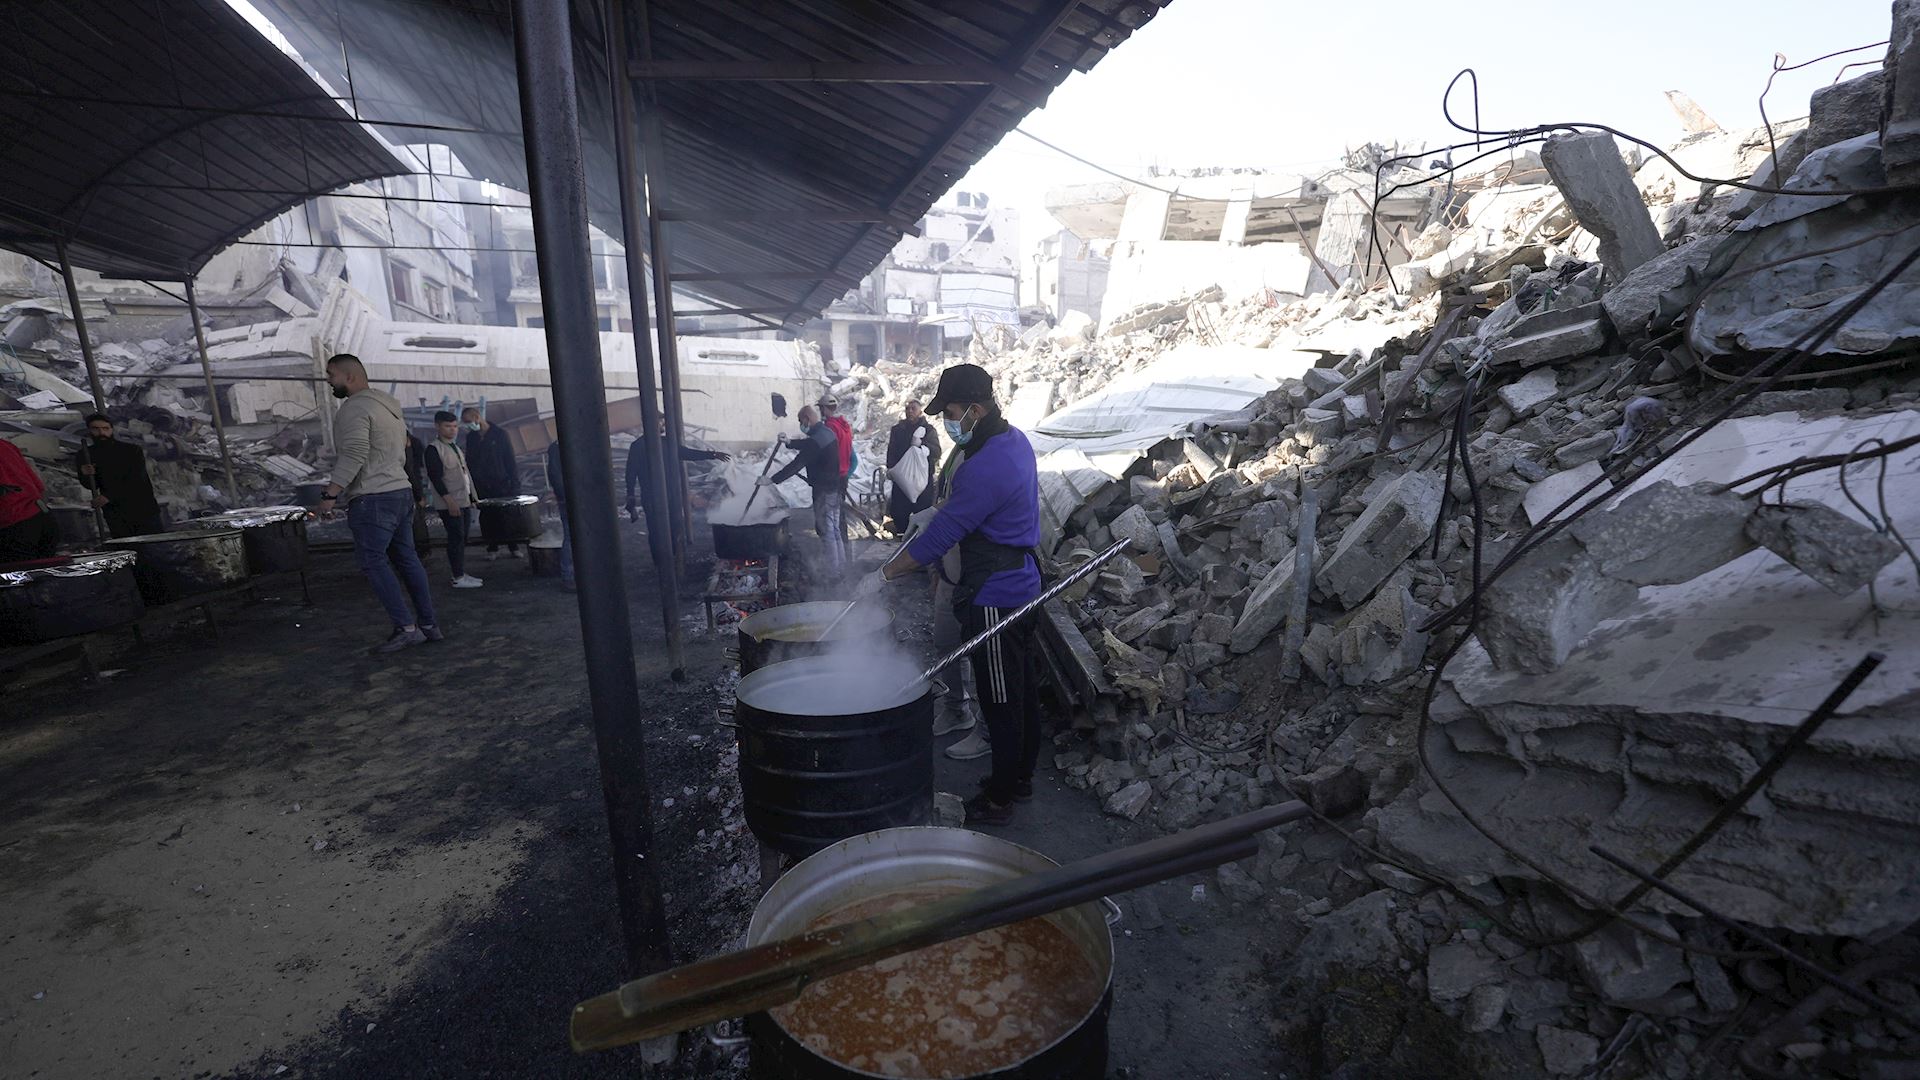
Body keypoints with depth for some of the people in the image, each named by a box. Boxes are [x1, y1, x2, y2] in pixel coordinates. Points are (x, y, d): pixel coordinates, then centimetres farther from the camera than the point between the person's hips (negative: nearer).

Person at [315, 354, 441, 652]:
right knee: (407, 560, 10)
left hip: (372, 499, -9)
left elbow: (353, 456, -21)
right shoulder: (389, 406, 19)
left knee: (374, 563, -5)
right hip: (402, 491, 9)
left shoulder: (355, 408, -11)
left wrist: (331, 494, -21)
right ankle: (429, 624, 13)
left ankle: (406, 628, -7)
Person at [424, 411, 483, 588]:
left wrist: (471, 498, 20)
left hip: (464, 501, 8)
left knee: (462, 538, 10)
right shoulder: (433, 450, -10)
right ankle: (458, 578, -3)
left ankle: (461, 572, 18)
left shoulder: (456, 447, 17)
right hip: (449, 504, -8)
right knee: (456, 538, -7)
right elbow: (435, 477, -16)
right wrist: (449, 500, -21)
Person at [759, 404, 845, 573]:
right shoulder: (826, 432, 7)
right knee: (834, 529, 18)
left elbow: (796, 465, -26)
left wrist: (771, 480, -25)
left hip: (824, 490, -10)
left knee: (827, 531, 0)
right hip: (835, 487, 10)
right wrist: (789, 443, 36)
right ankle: (841, 565, 29)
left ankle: (833, 570, 7)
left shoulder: (816, 441, -24)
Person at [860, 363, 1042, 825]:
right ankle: (1021, 776, 36)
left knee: (1000, 699, 3)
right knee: (1021, 689, 19)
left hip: (994, 596, -10)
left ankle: (999, 798, 19)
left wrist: (883, 575, -13)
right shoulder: (1015, 440, 7)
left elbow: (940, 536, -21)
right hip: (1021, 583, 10)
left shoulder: (985, 468, -25)